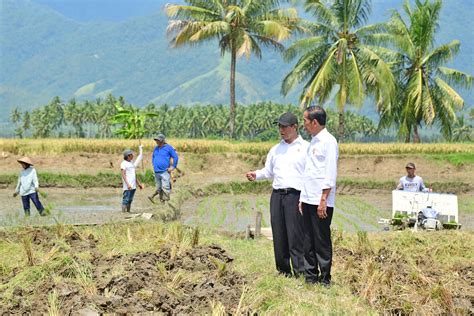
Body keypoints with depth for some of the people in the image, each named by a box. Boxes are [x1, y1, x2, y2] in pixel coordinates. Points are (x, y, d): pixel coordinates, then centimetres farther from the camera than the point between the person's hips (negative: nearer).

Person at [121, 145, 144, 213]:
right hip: (127, 186, -8)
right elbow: (123, 175, -12)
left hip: (133, 186, 8)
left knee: (130, 200, 9)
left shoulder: (132, 163, 18)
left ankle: (128, 212, 13)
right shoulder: (124, 164, -6)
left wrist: (138, 183, 23)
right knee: (126, 200, -8)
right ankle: (123, 212, -8)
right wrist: (127, 184, -20)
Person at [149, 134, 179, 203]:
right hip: (157, 172, 7)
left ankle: (165, 201, -12)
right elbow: (153, 157, 30)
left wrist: (173, 167, -6)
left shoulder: (168, 147, -4)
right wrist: (154, 165, 18)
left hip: (165, 172, -7)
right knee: (159, 188, 8)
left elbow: (175, 157, -3)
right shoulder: (156, 148, 15)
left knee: (165, 187, -12)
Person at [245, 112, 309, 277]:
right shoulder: (276, 149, 19)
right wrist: (256, 175, 2)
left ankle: (300, 271, -7)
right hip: (277, 195, 6)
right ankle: (283, 270, 14)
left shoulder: (305, 148, 1)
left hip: (295, 195, -6)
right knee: (279, 235, 6)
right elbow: (268, 171, 24)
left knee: (295, 234, -10)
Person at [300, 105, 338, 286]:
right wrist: (303, 198, 17)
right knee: (309, 242, 11)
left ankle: (325, 280, 3)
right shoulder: (313, 142, 18)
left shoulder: (328, 141, -10)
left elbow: (330, 174, -15)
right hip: (308, 200, 9)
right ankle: (311, 277, 17)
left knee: (322, 241, -3)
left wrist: (323, 200, -19)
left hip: (321, 202, -9)